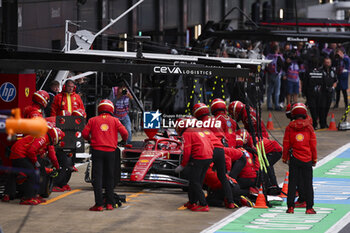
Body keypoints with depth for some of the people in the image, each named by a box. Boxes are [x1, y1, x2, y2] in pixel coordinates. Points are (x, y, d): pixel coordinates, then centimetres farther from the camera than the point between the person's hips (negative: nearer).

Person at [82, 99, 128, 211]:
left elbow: (84, 133, 2)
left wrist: (90, 140, 23)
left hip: (97, 150, -1)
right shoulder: (114, 120, 8)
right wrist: (124, 141, 20)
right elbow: (124, 133, -1)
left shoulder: (93, 120, 8)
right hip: (110, 151, 1)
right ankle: (109, 203, 11)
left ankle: (99, 204, -7)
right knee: (109, 177, 11)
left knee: (97, 177, -1)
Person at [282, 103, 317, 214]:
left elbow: (286, 145, 1)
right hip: (307, 159, 0)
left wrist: (284, 158, 13)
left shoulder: (289, 127, -2)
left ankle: (290, 207, 3)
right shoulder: (309, 127, -2)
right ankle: (309, 208, 4)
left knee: (292, 183, 6)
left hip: (294, 159, 0)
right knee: (308, 183, 5)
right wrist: (314, 159, 10)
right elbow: (313, 145, 1)